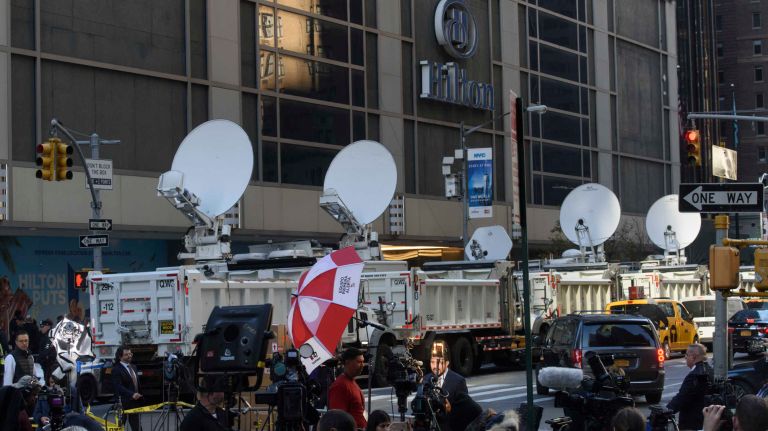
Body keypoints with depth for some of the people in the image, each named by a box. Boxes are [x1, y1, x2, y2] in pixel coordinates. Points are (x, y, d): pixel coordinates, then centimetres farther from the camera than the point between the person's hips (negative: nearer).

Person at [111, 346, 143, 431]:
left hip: (134, 402, 7)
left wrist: (138, 395, 8)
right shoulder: (116, 369, -12)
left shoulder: (133, 367, 14)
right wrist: (132, 394, -31)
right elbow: (118, 386, -23)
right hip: (123, 403, -7)